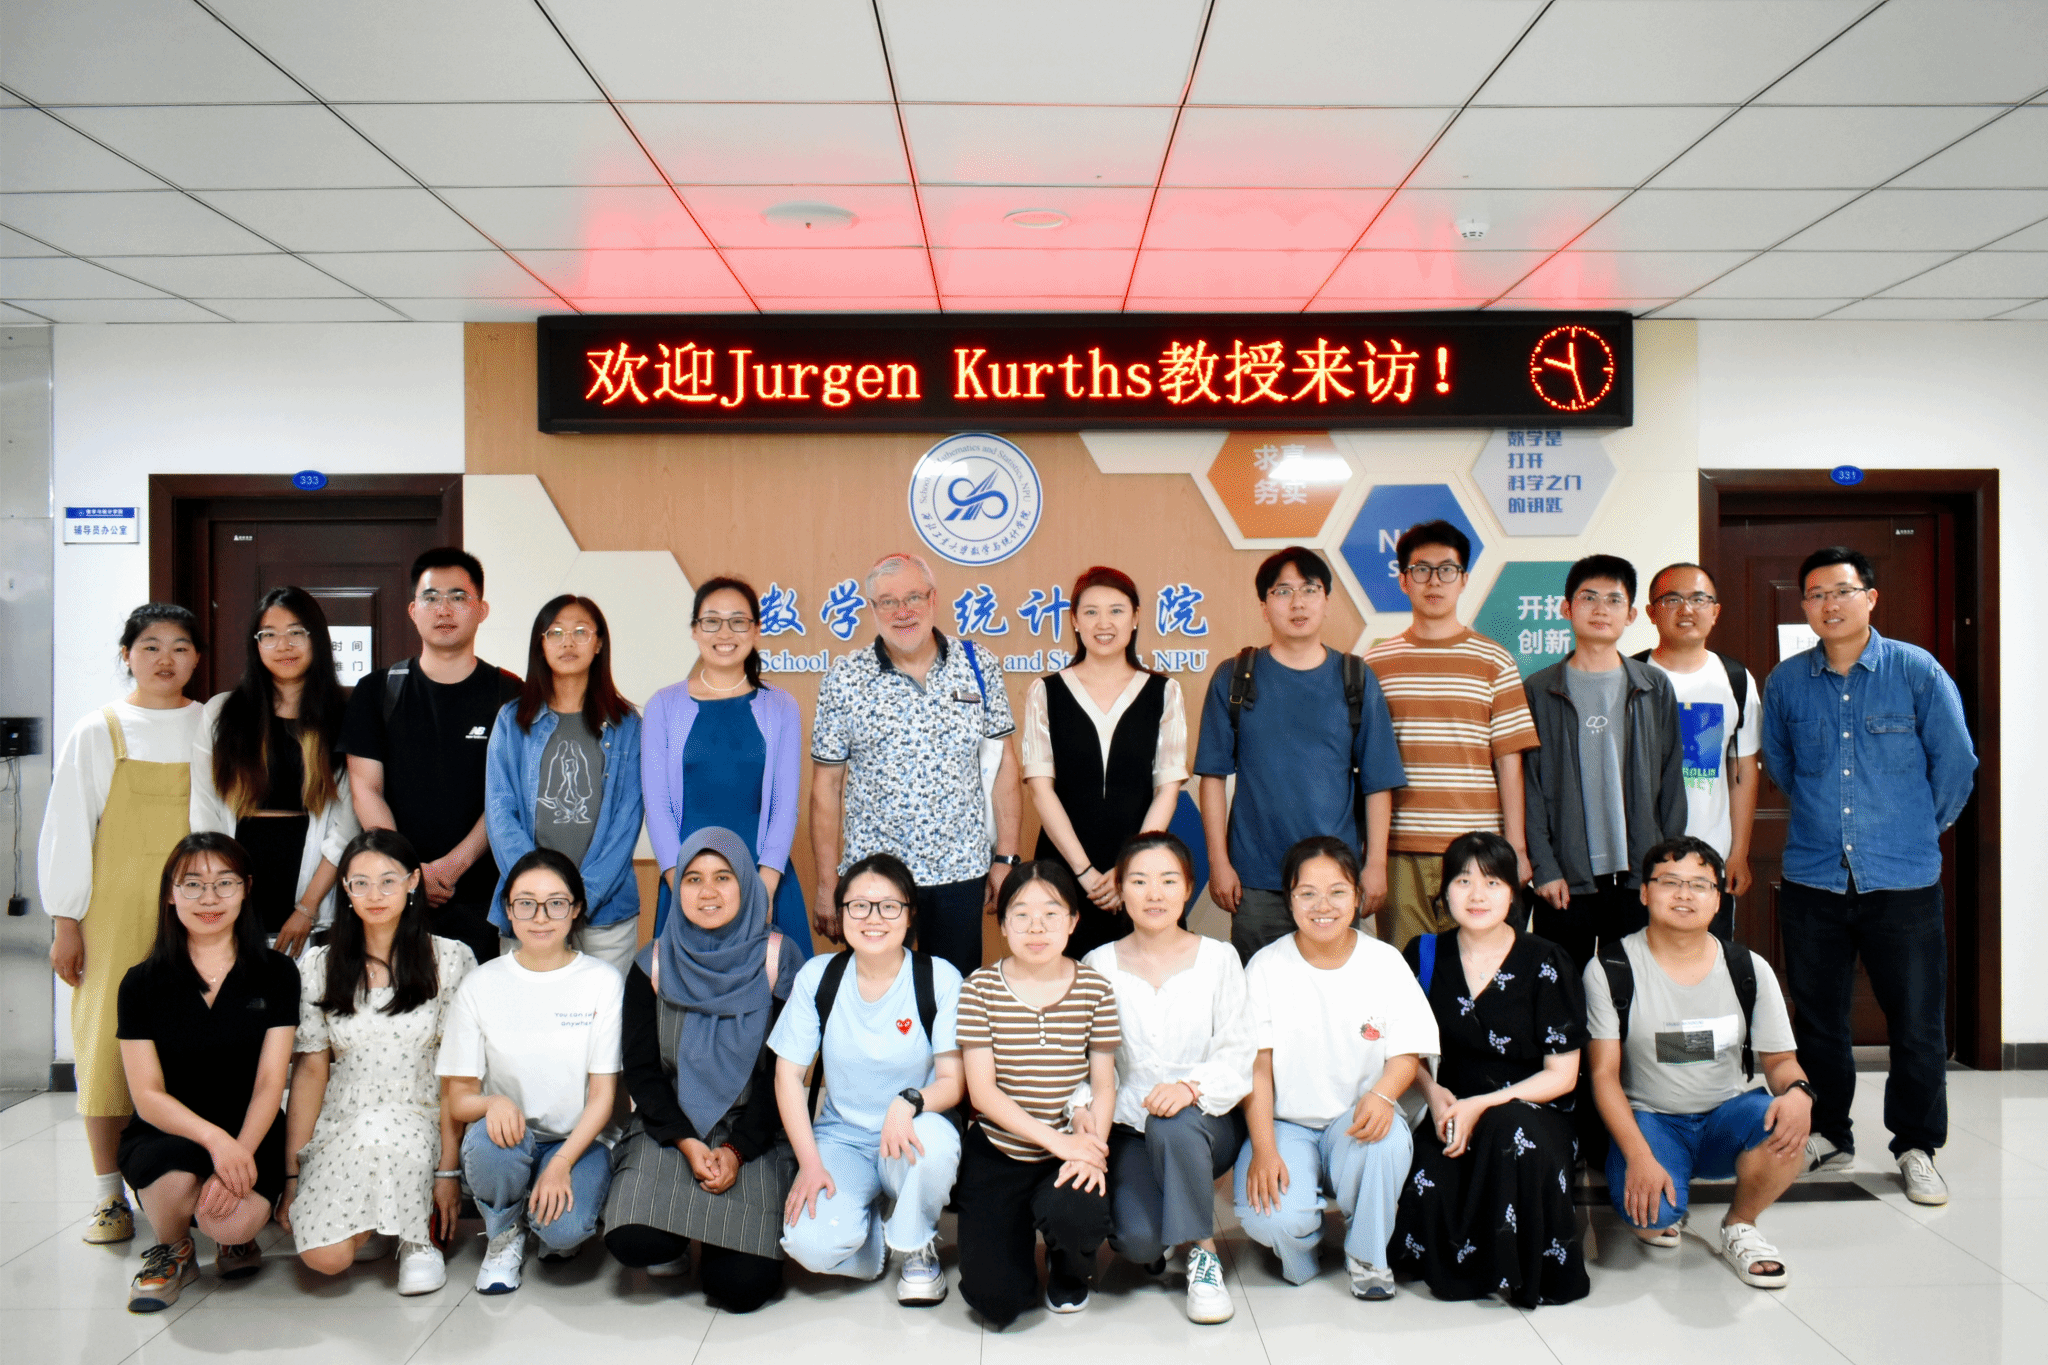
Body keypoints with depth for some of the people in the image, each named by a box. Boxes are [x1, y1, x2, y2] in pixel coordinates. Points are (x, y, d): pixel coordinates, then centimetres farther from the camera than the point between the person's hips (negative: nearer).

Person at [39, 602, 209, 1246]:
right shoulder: (97, 733, 3)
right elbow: (67, 830, 3)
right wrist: (65, 922, -1)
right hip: (115, 914, -1)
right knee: (109, 1041, 1)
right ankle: (108, 1194, 13)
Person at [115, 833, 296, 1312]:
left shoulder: (276, 974, 1)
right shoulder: (142, 983, 0)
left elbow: (270, 1082, -4)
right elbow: (147, 1094, -7)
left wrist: (239, 1151, -22)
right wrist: (213, 1137, -24)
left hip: (250, 1134, 0)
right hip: (165, 1133, 0)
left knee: (231, 1222, -29)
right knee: (174, 1174, -35)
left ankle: (236, 1237, 12)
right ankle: (172, 1252, 1)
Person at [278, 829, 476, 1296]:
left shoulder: (451, 960, -1)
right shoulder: (319, 966, 5)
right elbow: (309, 1070, 5)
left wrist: (449, 1169, -11)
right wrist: (291, 1175, -1)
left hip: (420, 1127, -2)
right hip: (338, 1130, 2)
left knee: (378, 1132, -37)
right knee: (325, 1257, -23)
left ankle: (418, 1235, -7)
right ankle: (371, 1219, 12)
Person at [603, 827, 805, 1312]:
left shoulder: (777, 961, -2)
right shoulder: (653, 966, 3)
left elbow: (785, 1071, -2)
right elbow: (640, 1071, 2)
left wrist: (737, 1150, -13)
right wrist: (687, 1143, -12)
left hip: (753, 1135, -1)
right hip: (670, 1130, 2)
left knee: (742, 1287, -18)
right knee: (631, 1241, -25)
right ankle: (674, 1244, 12)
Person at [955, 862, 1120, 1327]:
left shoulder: (1094, 988, -2)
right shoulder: (981, 988, -6)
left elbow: (1104, 1085, 0)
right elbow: (982, 1091, -9)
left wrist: (1091, 1150, -19)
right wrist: (1056, 1139, -19)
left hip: (1071, 1150, 1)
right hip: (997, 1153, -1)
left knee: (1073, 1215, -33)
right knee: (995, 1300, -15)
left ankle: (1069, 1267, 8)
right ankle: (1017, 1225, 22)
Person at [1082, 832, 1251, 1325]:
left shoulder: (1218, 958, 0)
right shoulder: (1099, 966, 3)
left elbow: (1238, 1058, -7)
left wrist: (1192, 1088, -27)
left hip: (1205, 1123, 0)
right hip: (1129, 1128, 1)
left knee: (1174, 1122, -37)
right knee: (1139, 1241, -26)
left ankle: (1202, 1251, -12)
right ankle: (1159, 1237, 14)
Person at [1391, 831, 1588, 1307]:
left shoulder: (1545, 964, -4)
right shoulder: (1424, 956, 4)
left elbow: (1562, 1074, -5)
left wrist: (1483, 1105, -16)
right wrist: (1434, 1094, -8)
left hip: (1533, 1112, -1)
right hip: (1451, 1112, 2)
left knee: (1510, 1126, -38)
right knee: (1424, 1194, -30)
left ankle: (1523, 1270, -14)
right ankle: (1462, 1262, 5)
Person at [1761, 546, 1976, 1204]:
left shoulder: (1916, 670, -4)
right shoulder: (1786, 681, 2)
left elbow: (1955, 761, 4)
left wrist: (1919, 828, 12)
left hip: (1903, 879, -2)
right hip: (1812, 878, 2)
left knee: (1917, 1022, 4)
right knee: (1817, 1019, 11)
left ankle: (1916, 1149, 21)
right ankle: (1827, 1137, 27)